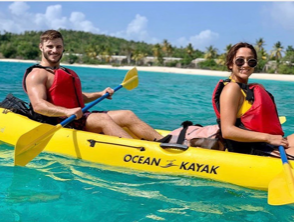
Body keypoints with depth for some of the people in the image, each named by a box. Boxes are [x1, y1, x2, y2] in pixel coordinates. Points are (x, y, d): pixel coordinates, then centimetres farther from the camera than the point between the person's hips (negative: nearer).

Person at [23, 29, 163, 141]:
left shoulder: (68, 72, 26)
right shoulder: (37, 74, -3)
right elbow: (38, 105, -19)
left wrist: (99, 94, 14)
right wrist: (67, 112, -35)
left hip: (80, 116, 9)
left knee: (127, 115, -7)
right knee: (103, 119, -32)